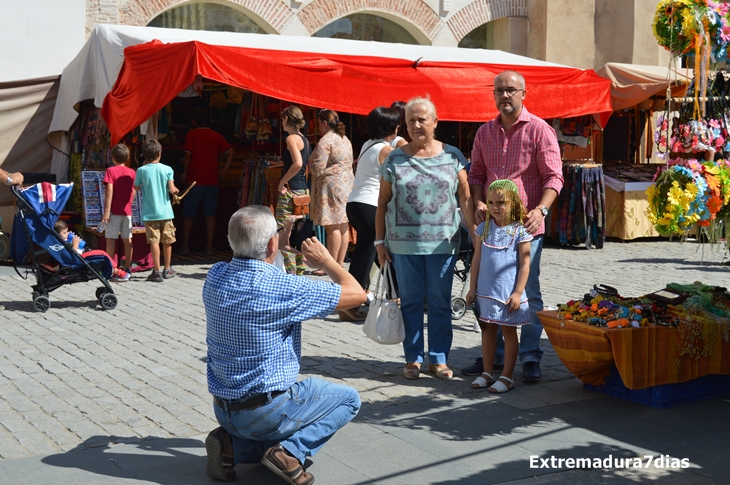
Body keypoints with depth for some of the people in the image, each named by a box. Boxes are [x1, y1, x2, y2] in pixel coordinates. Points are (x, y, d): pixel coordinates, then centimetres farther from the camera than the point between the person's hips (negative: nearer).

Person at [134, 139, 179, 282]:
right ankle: (167, 269, 24)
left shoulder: (141, 170, -5)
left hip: (149, 213, -1)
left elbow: (136, 188, 7)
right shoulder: (167, 169, -5)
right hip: (165, 211, 1)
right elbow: (172, 190, -11)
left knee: (154, 241, -2)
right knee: (167, 241, 13)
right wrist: (176, 190, 13)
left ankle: (157, 272, -4)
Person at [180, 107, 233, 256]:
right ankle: (209, 247, 4)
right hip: (212, 180, 3)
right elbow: (230, 152, 1)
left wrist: (185, 173, -3)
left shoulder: (191, 134, -4)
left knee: (188, 215, 8)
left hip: (194, 180, -3)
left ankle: (185, 246, 13)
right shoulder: (216, 136, 7)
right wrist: (223, 171, 3)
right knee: (210, 215, 5)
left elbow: (187, 154, -14)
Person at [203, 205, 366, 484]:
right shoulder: (285, 288, -22)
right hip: (267, 412, -6)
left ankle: (233, 446, 7)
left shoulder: (215, 276, -4)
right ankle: (290, 451, -5)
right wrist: (325, 261, 2)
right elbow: (356, 293, -12)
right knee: (348, 399, 14)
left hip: (222, 409, 7)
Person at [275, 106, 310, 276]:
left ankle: (289, 271, -8)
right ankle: (299, 270, 18)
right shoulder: (304, 139, 15)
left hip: (290, 190, -9)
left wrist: (282, 182, -16)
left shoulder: (291, 138, -11)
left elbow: (297, 163, -24)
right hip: (302, 190, 9)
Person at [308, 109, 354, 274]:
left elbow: (317, 169, -16)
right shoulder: (345, 139, 17)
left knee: (332, 227, -7)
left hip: (331, 186, -9)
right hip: (347, 184, 9)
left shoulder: (326, 141, -12)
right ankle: (340, 264, 13)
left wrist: (310, 162, 4)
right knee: (343, 227, 9)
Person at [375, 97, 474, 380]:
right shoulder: (395, 159, 5)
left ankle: (438, 359, 16)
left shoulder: (452, 156, 5)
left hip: (442, 243, 0)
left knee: (440, 302, 5)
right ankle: (413, 359, 17)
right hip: (404, 243, 0)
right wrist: (379, 241, 2)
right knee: (410, 301, 7)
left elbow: (465, 199, 3)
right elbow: (382, 203, 7)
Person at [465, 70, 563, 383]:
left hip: (525, 225, -5)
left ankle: (530, 359, 7)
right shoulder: (485, 132, 12)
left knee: (528, 292, -1)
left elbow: (553, 176, -7)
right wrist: (478, 203, 1)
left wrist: (540, 209, -21)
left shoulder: (539, 130, -3)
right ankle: (494, 355, 22)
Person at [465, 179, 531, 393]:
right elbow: (476, 260, 8)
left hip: (508, 293, -4)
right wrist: (472, 288, 6)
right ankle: (487, 373, 23)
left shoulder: (519, 231, -7)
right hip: (485, 291, 4)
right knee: (487, 330, 12)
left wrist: (518, 293, -12)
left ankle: (507, 376, 13)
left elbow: (525, 264, -8)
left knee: (509, 331, 6)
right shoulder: (484, 228, 4)